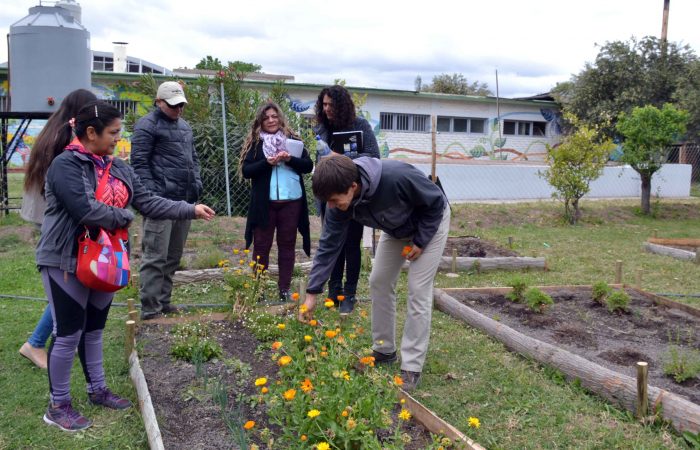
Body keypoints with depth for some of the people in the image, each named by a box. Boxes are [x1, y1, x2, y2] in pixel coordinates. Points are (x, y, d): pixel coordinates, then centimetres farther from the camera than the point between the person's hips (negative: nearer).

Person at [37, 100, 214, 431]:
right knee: (68, 333, 0)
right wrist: (124, 216, -12)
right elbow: (85, 211, -28)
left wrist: (191, 210, 1)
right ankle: (58, 405, 15)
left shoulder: (119, 168, 8)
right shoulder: (65, 165, -17)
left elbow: (148, 202, 7)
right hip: (66, 262, -7)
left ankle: (97, 389, 33)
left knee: (94, 329, 19)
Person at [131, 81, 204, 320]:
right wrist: (152, 194, -17)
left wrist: (196, 183, 12)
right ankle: (150, 308, -1)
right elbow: (139, 163, -10)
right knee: (155, 256, -7)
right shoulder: (147, 125, -4)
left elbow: (193, 157, 28)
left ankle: (163, 301, 22)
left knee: (173, 256, 13)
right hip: (161, 201, -8)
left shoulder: (184, 126, 21)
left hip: (184, 201, 8)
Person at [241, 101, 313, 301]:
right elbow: (246, 170, -3)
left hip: (291, 201, 2)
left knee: (287, 244, 7)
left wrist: (290, 159, -14)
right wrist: (267, 163, -18)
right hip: (264, 202, -1)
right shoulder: (254, 143, 5)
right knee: (261, 245, 4)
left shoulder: (293, 140, 9)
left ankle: (285, 288, 16)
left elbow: (309, 165, 3)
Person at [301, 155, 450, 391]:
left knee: (418, 290, -11)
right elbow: (329, 244, -17)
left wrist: (420, 241, -20)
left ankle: (412, 367, -3)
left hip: (430, 222, -6)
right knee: (379, 282, 5)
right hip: (396, 229, 6)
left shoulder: (397, 177, -43)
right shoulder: (341, 201, -24)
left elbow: (436, 201, -26)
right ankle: (384, 349, 22)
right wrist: (312, 292, -18)